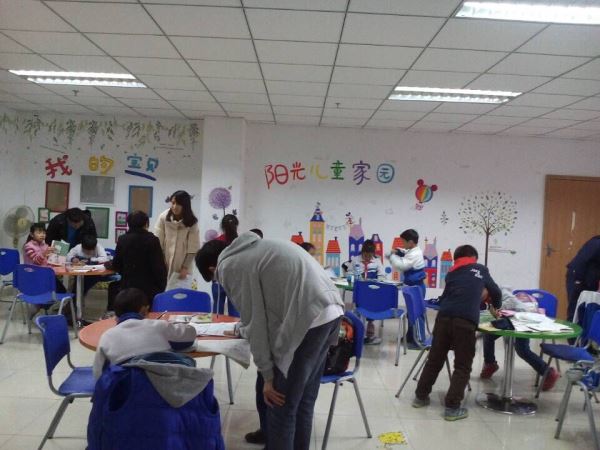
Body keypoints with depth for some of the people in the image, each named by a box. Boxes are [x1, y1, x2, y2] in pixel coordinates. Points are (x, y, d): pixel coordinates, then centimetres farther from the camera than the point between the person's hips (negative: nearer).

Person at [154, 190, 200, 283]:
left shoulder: (192, 222, -9)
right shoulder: (163, 217, -9)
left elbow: (193, 248, -7)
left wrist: (185, 267, -11)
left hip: (181, 267, -1)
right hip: (164, 264, 1)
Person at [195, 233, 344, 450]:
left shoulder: (229, 267, -1)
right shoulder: (253, 248, 24)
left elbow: (255, 322, -4)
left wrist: (267, 375, 2)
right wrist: (240, 329, 44)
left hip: (309, 319, -9)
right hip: (331, 310, 9)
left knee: (281, 407, 5)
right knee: (304, 401, 20)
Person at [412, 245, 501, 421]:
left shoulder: (451, 273, 25)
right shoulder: (481, 269, 20)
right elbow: (496, 292, 31)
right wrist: (496, 307, 51)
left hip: (444, 317, 3)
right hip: (466, 321, -3)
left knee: (434, 360, 16)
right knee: (462, 366, 7)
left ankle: (421, 396, 27)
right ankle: (452, 407, 4)